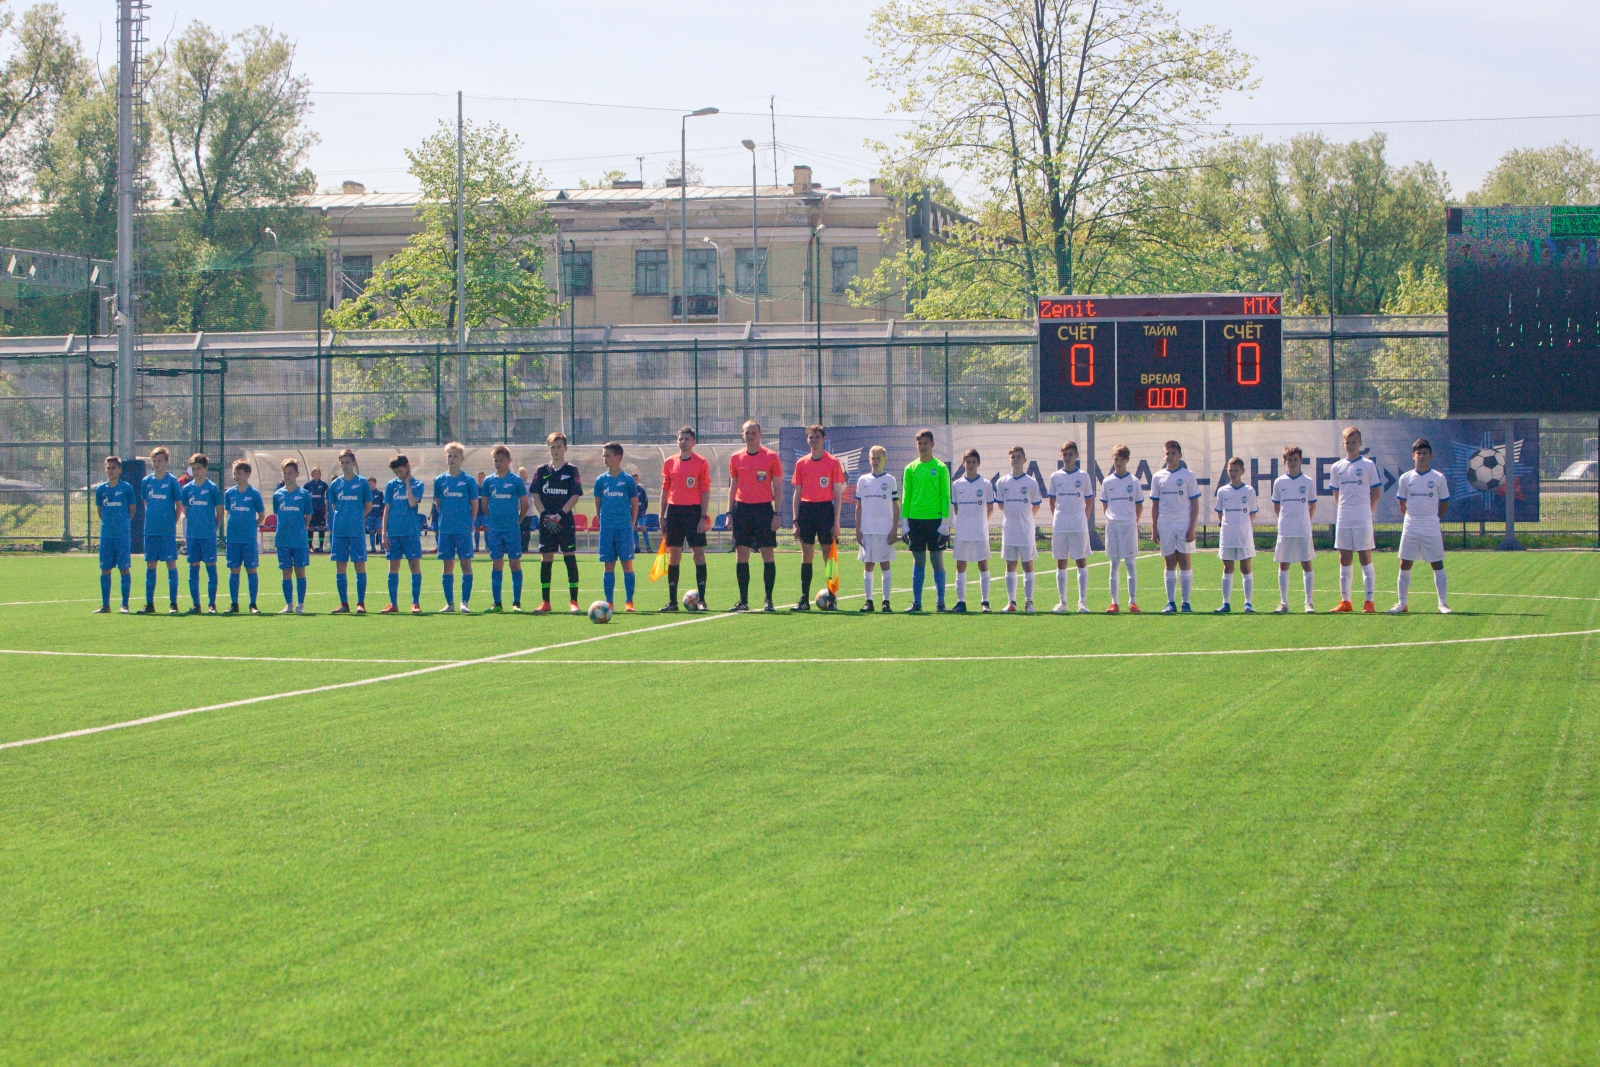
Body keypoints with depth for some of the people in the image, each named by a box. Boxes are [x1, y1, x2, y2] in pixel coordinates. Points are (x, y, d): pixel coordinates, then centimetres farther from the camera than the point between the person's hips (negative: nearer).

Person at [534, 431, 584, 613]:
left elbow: (575, 496, -3)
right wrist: (545, 515, -9)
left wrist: (560, 515, -14)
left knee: (570, 558, -6)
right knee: (546, 560, 3)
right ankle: (545, 602, 8)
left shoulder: (571, 470, 3)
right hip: (546, 523, 2)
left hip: (566, 522, -2)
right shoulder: (541, 471, 9)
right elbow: (536, 495, 6)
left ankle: (573, 601, -5)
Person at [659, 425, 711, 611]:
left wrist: (703, 517, -10)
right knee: (673, 555, 3)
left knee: (699, 553, -4)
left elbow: (705, 491, -3)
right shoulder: (670, 462, 10)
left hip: (694, 511, -3)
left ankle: (701, 599, -1)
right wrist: (662, 516, 8)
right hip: (674, 510, 3)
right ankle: (672, 601, 7)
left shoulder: (701, 462, -1)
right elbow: (665, 489, 14)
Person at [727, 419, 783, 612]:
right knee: (742, 555, 2)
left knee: (767, 555, -3)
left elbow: (777, 487, 1)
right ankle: (743, 601, 7)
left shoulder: (771, 457, 0)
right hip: (742, 508, 3)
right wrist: (730, 512, 5)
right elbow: (732, 487, 13)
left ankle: (769, 600, 3)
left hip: (764, 509, -3)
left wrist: (776, 514, -6)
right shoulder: (736, 458, 9)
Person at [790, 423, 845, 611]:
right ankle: (804, 599, 5)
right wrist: (795, 521, 5)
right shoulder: (801, 463, 10)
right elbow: (797, 494, 12)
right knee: (806, 556, 4)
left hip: (825, 509, -3)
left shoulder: (833, 462, 1)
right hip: (806, 509, 3)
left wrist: (836, 522, -6)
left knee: (829, 556, -2)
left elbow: (837, 494, 0)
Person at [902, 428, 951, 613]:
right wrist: (904, 521, 4)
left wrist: (945, 521, -7)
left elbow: (945, 495, 0)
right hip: (915, 519, 3)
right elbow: (906, 495, 11)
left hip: (935, 519, -3)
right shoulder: (911, 468, 9)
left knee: (937, 560, -1)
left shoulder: (940, 468, 1)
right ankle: (916, 602, 8)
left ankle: (941, 602, 4)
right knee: (918, 561, 5)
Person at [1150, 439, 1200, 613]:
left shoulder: (1188, 476, 1)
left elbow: (1195, 504, -1)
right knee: (1170, 564, 4)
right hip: (1165, 525, 2)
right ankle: (1171, 602, 7)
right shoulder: (1158, 477, 9)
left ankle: (1186, 602, 2)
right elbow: (1154, 505, 11)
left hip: (1184, 525, -2)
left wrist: (1192, 528, -9)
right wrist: (1154, 529, 4)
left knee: (1185, 563, -2)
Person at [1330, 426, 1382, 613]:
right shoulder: (1337, 468, 10)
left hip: (1363, 520, -4)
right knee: (1344, 560, 6)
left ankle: (1369, 601, -4)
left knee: (1365, 558, -4)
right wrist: (1344, 509, 9)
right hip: (1343, 520, 4)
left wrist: (1366, 511, -1)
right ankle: (1345, 601, 11)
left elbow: (1376, 492, 2)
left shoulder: (1368, 465, -1)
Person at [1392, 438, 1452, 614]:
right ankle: (1402, 603, 8)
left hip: (1432, 530, -2)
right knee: (1405, 565, 2)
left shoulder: (1438, 478, -2)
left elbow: (1445, 502, 7)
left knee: (1437, 565, 0)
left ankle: (1442, 603, 5)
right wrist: (1410, 518, 6)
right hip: (1410, 529, 2)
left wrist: (1433, 518, 7)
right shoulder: (1405, 478, 3)